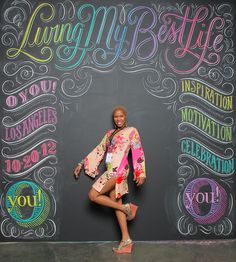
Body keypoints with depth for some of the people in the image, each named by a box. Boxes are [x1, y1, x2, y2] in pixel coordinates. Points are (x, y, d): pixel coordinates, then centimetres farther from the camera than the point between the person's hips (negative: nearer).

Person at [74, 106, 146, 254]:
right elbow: (99, 151, 20)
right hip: (111, 172, 7)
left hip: (118, 170, -7)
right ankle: (126, 241, 9)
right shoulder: (110, 133, 19)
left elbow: (138, 152, -5)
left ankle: (127, 208, -2)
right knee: (116, 204, 4)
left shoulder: (131, 131, 3)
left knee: (93, 195, -11)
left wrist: (140, 173, -15)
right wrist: (81, 164, 17)